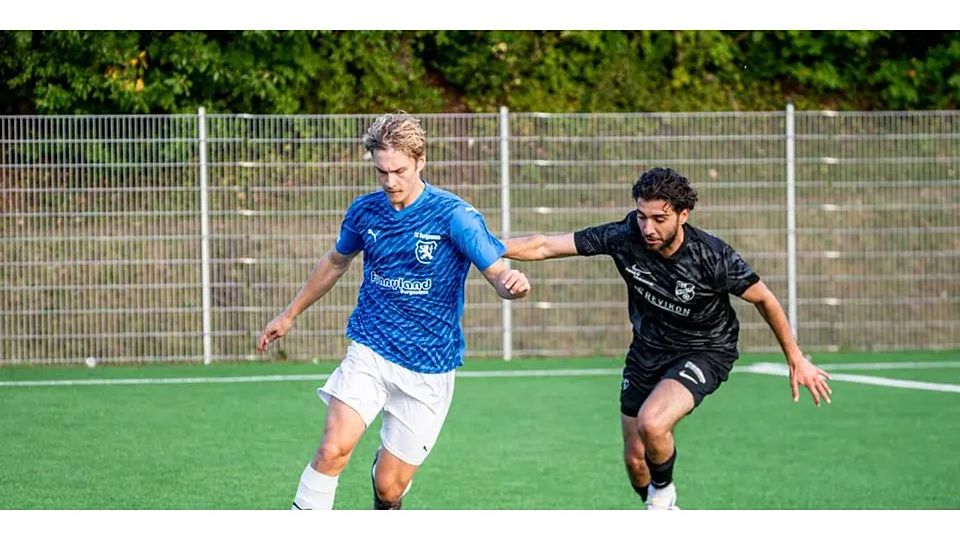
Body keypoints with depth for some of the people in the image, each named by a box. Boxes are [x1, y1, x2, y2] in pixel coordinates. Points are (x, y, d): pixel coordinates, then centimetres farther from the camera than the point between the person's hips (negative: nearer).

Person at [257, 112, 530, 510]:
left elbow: (498, 274, -14)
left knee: (389, 487, 0)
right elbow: (335, 263, 20)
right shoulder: (365, 210, 1)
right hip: (368, 353, 2)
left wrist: (513, 284, -40)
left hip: (427, 371, -2)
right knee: (334, 448, -23)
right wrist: (289, 314, 30)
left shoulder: (455, 216, -13)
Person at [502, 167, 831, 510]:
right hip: (648, 349, 5)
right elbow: (544, 246, -17)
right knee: (635, 460, 9)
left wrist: (796, 360, -3)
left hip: (704, 351, -4)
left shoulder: (713, 257, -27)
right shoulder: (624, 237, -20)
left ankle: (663, 493, 2)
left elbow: (764, 300, -10)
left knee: (652, 424, -30)